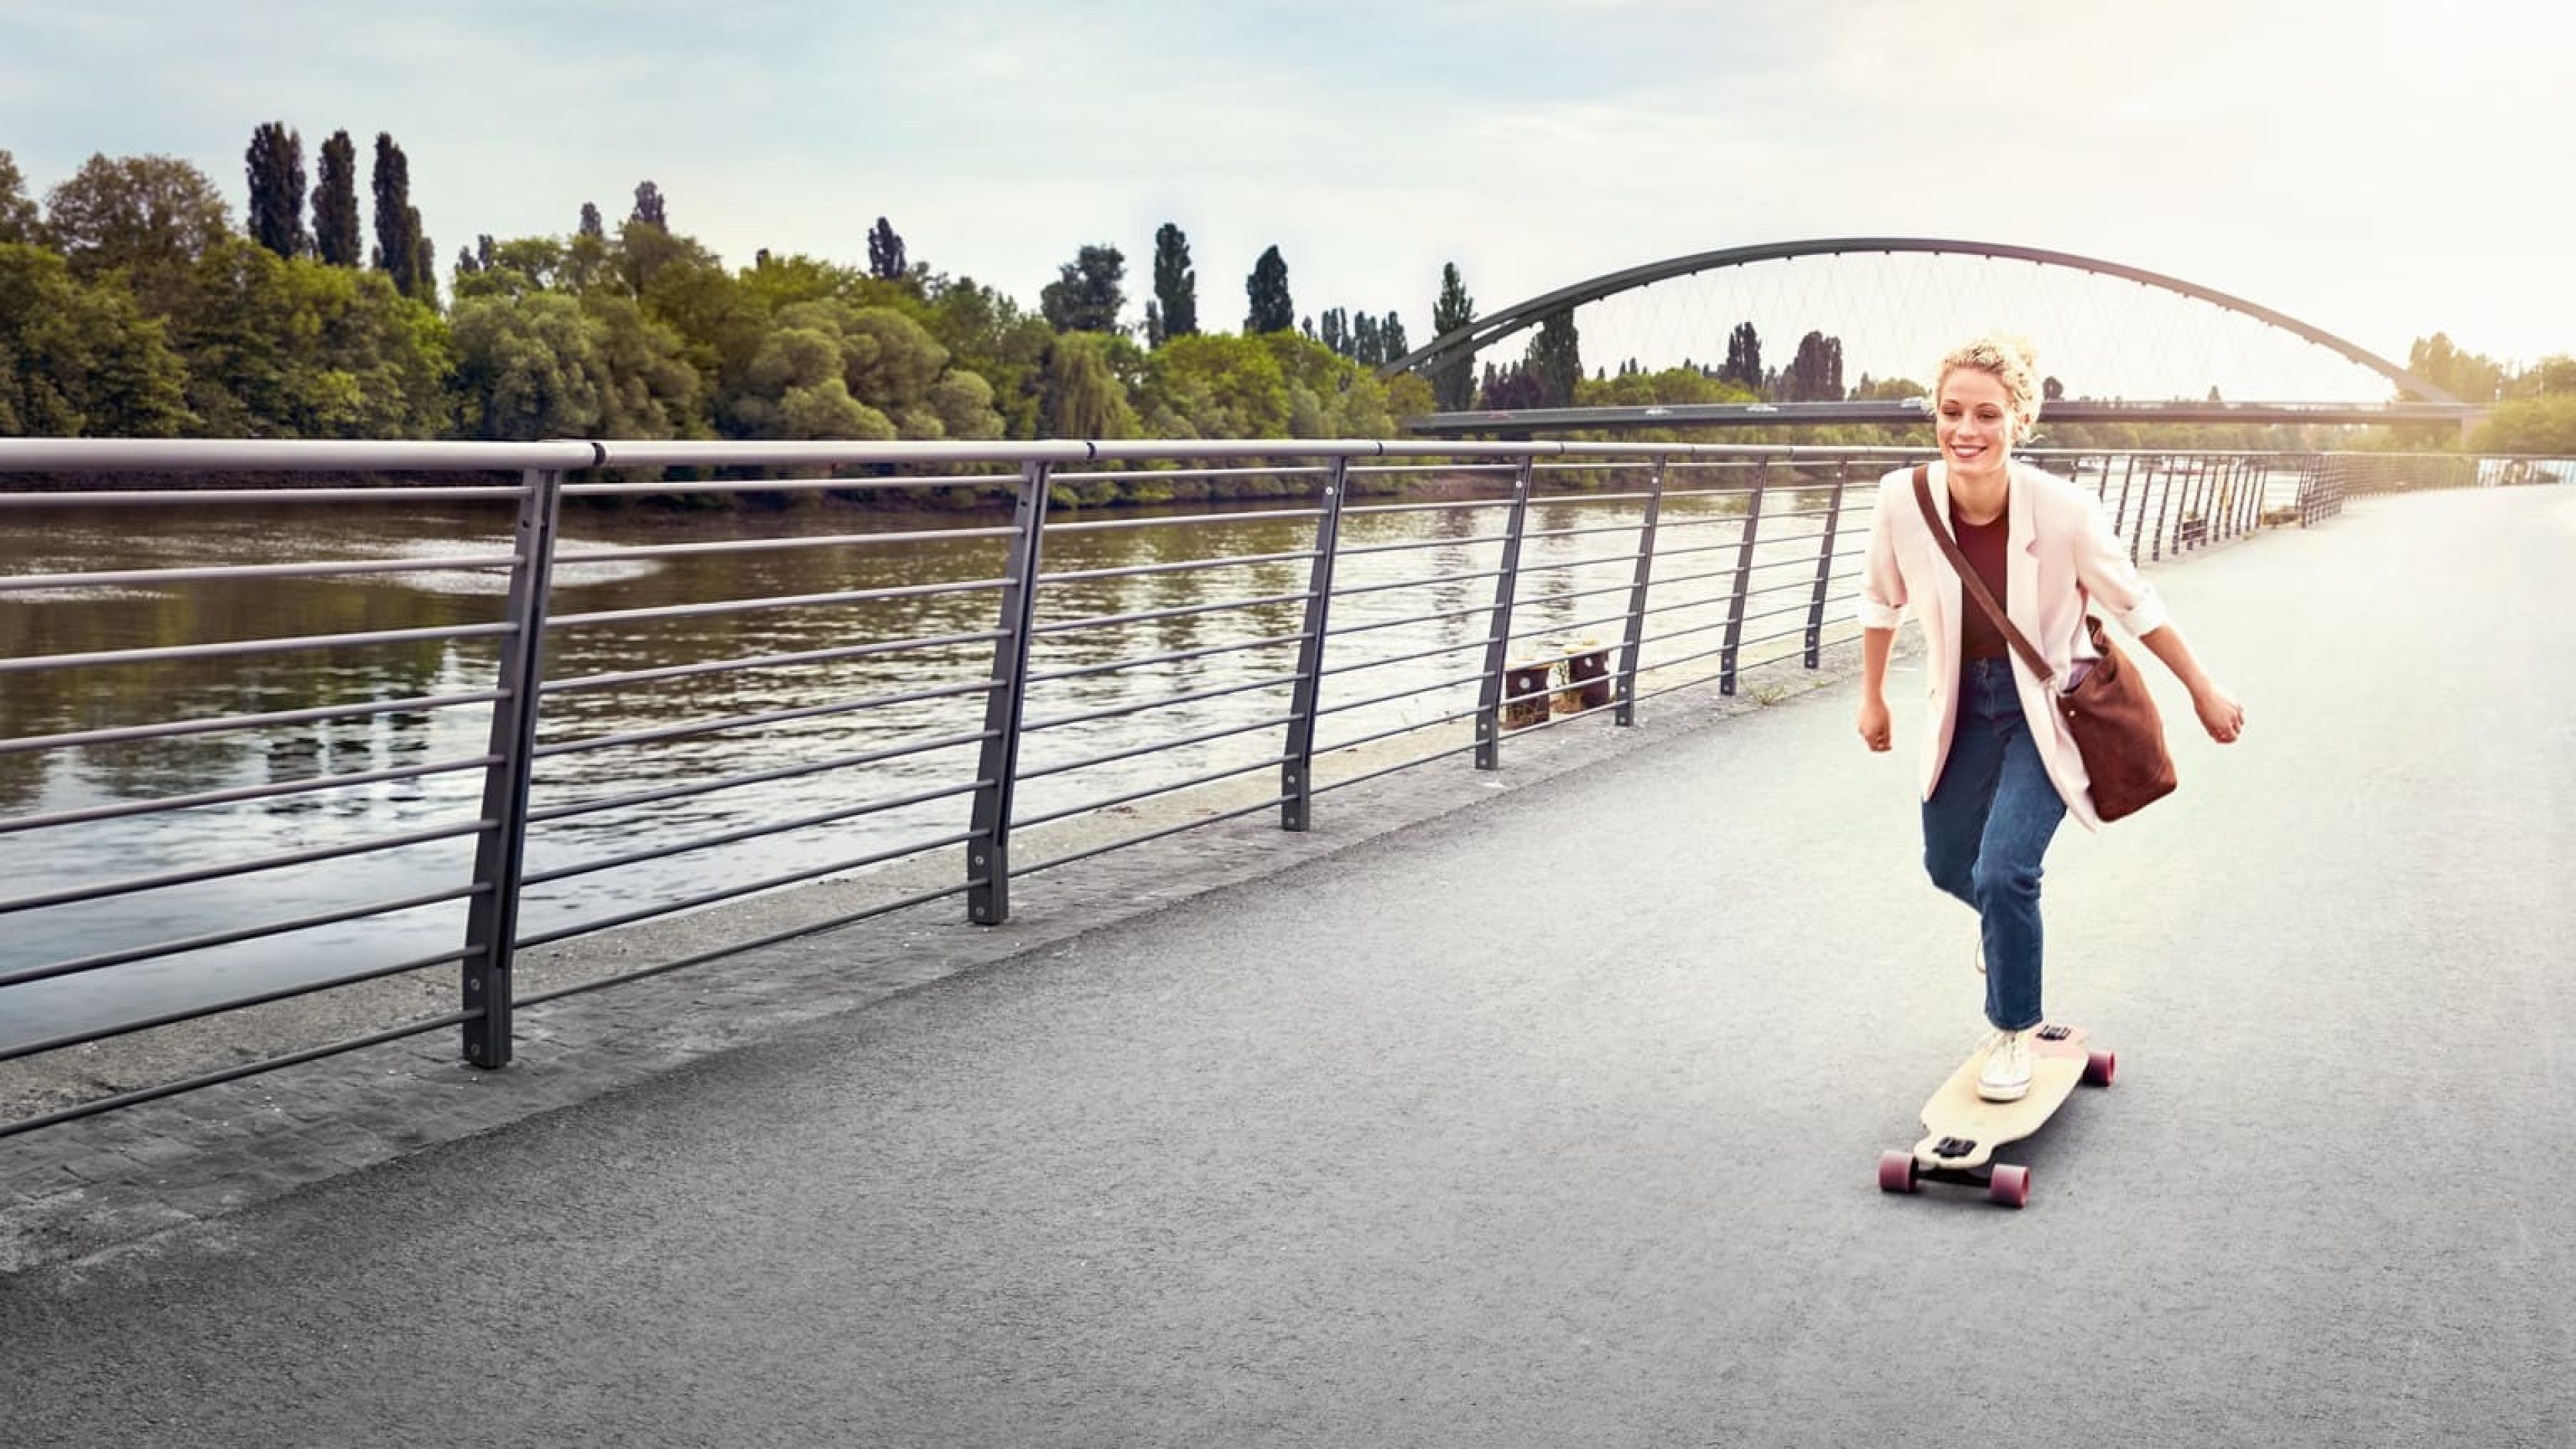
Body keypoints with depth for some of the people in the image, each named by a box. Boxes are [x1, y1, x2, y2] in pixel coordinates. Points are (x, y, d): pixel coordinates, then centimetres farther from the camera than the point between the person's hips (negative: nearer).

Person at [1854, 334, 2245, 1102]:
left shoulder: (2064, 509, -28)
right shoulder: (1904, 499, -21)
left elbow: (2135, 605, -10)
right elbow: (1882, 599, 0)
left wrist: (2205, 691, 0)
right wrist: (1873, 697, 11)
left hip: (2048, 702, -4)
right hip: (1962, 702, 4)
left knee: (2004, 871, -17)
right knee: (1948, 865, 18)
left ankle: (2014, 1032, 9)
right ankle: (2006, 922, 56)